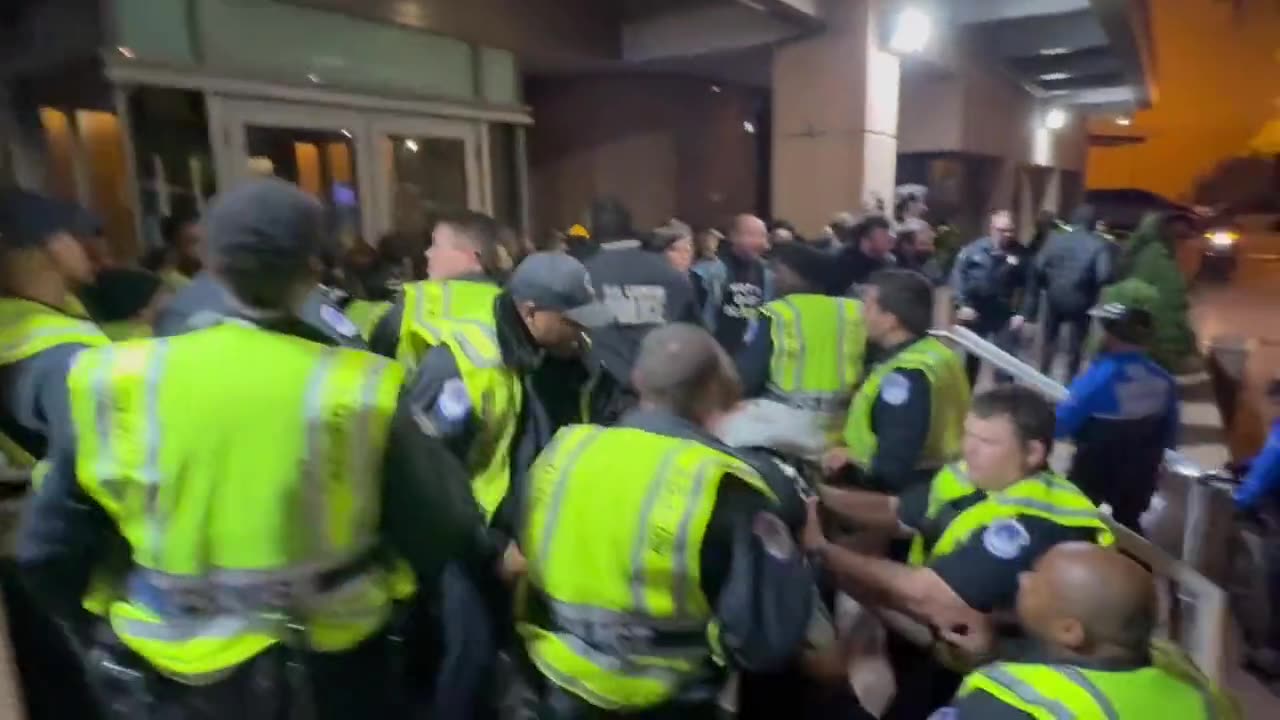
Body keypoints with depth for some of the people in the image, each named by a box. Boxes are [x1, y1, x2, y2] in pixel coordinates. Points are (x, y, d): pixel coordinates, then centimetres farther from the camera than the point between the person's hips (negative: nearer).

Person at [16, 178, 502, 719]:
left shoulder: (119, 383, -15)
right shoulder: (355, 390, -23)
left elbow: (50, 550, -5)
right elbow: (438, 526, -15)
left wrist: (100, 630, 13)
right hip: (328, 669, -1)